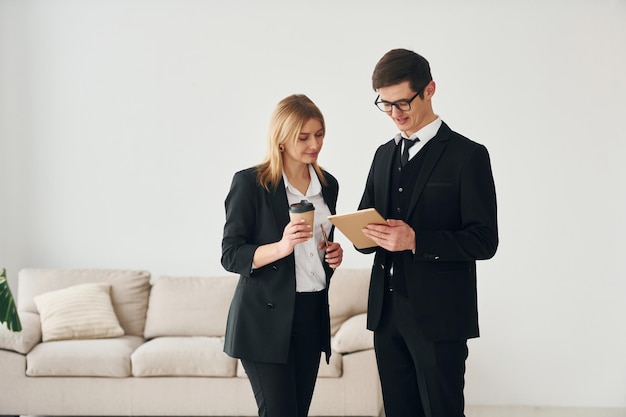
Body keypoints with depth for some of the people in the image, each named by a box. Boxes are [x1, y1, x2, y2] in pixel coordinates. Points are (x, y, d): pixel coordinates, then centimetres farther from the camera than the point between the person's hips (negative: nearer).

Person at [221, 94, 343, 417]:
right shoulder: (250, 183, -9)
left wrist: (333, 255, -1)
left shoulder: (328, 184, 9)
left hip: (312, 316, 6)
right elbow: (230, 256, -11)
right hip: (266, 318, -6)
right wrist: (280, 247, -27)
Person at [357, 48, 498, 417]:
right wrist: (364, 233, -5)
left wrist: (416, 241, -23)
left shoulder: (467, 155, -6)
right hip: (387, 313, 6)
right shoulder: (384, 155, 14)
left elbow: (484, 241, -11)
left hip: (439, 317, -6)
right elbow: (367, 218, 20)